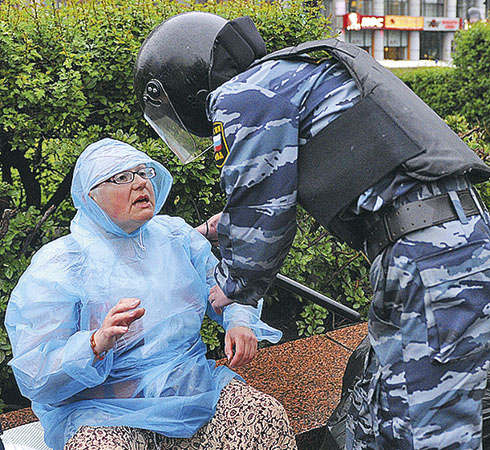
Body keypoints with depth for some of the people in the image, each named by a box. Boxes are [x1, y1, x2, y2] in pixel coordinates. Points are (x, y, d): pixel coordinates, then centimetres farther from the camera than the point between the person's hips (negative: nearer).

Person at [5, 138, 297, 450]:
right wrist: (97, 343, -29)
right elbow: (35, 378, -9)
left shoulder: (175, 234, 10)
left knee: (269, 419, -23)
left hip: (193, 385, 3)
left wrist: (240, 322, -3)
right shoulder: (55, 266, -4)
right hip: (107, 413, -2)